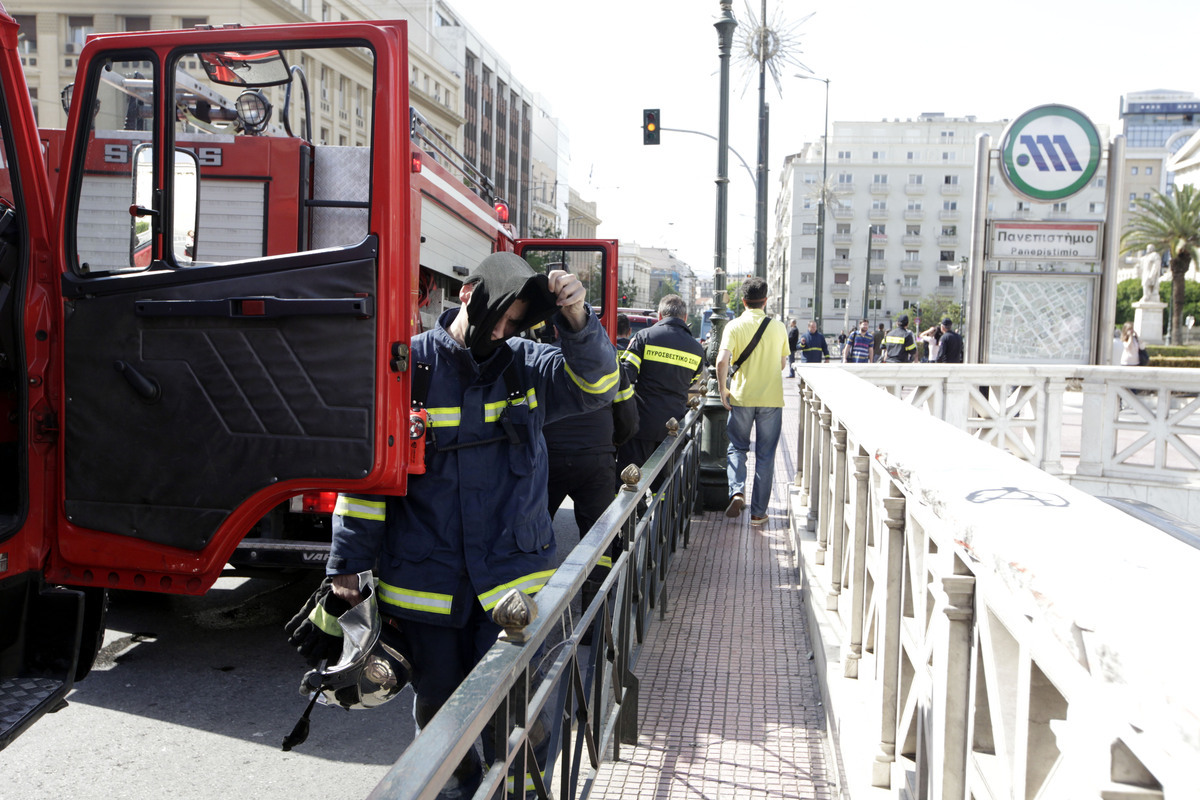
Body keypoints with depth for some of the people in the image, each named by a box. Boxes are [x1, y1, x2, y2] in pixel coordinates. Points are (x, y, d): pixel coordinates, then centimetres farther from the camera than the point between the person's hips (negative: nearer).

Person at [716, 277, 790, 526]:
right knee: (765, 455, 7)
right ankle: (758, 512, 10)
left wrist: (723, 389, -4)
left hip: (741, 396, -1)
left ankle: (737, 491, -8)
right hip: (771, 398, 1)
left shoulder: (734, 326, -6)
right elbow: (783, 363, 9)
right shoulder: (778, 327, 1)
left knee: (737, 448, 15)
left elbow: (722, 361, -17)